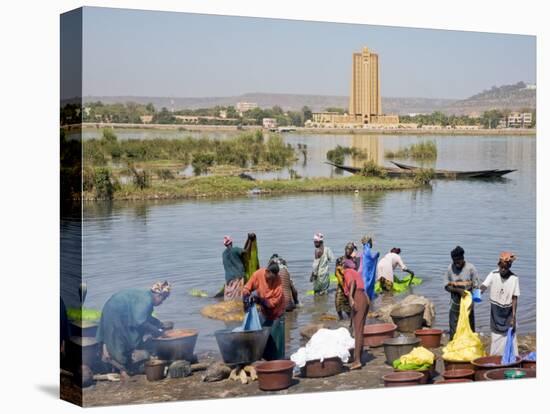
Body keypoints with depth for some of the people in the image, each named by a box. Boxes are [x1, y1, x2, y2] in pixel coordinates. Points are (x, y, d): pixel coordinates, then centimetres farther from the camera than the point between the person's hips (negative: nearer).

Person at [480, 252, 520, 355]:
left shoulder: (514, 279, -12)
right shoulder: (493, 275, -8)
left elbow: (514, 299, -10)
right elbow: (484, 286, -19)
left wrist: (513, 317, -12)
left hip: (508, 312, -2)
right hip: (495, 312, 2)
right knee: (496, 337, 9)